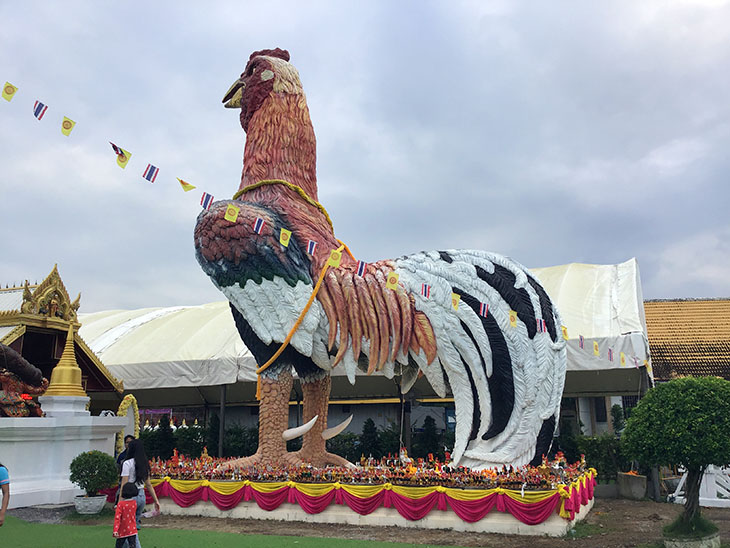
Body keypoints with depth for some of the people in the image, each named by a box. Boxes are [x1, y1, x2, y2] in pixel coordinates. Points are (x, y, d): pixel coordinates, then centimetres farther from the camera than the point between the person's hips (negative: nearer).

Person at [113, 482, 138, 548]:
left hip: (122, 531, -2)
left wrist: (115, 530, -23)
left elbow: (117, 517, -20)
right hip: (132, 530, 2)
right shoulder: (134, 503, -1)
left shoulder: (121, 504, -14)